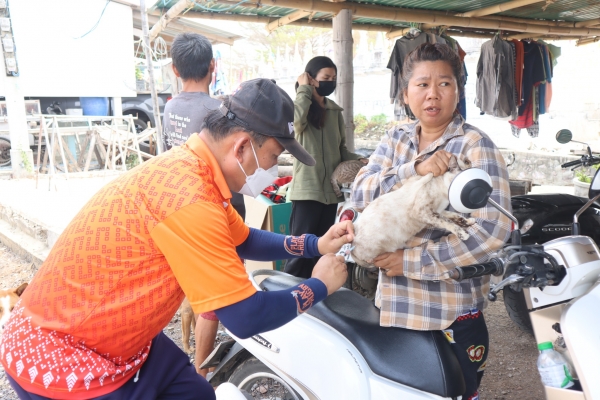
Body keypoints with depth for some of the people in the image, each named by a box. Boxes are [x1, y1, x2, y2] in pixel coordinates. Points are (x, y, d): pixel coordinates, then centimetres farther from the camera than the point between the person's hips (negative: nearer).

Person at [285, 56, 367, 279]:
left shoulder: (335, 111, 13)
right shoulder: (301, 106, -2)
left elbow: (341, 149, 17)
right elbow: (297, 120, -27)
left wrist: (358, 160, -2)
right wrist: (304, 89, -13)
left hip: (331, 190, 6)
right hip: (308, 189, -6)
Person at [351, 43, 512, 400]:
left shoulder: (475, 145, -11)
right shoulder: (397, 139, 5)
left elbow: (493, 230, -22)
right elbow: (360, 193, -9)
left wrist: (413, 261, -20)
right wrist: (415, 169, -25)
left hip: (454, 311, -5)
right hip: (396, 303, 5)